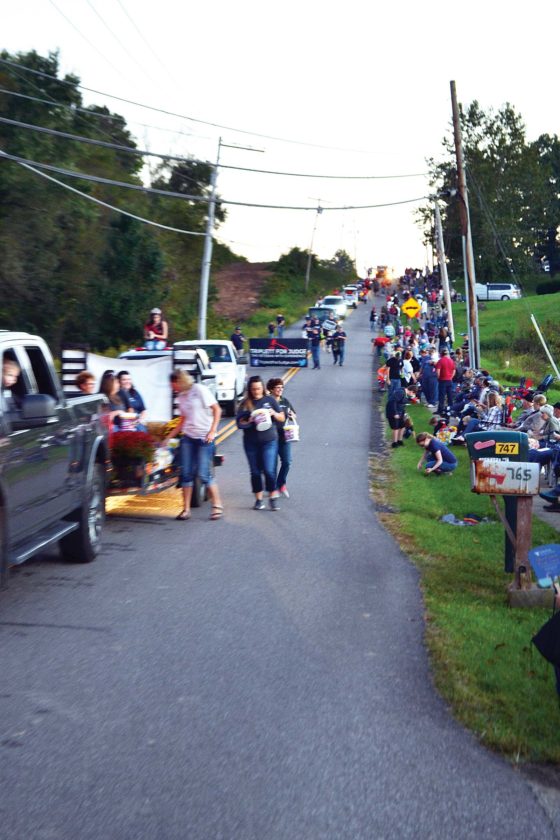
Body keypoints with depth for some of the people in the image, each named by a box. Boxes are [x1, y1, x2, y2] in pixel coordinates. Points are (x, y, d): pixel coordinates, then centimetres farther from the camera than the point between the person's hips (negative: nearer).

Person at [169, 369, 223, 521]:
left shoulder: (199, 390, -9)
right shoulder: (181, 397, 11)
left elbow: (217, 409, -9)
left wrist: (212, 431, -15)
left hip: (204, 438, -6)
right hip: (188, 437, 6)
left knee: (204, 474, -8)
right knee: (186, 474, 1)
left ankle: (217, 506, 8)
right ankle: (186, 509, 9)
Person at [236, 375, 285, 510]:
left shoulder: (270, 400, 5)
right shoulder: (245, 404, 4)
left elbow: (282, 418, 11)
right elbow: (239, 423, 3)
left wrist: (274, 413, -9)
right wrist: (249, 421, -16)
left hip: (269, 441, -1)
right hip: (251, 442, 1)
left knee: (269, 470, -9)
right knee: (255, 472, 6)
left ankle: (273, 497, 4)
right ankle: (258, 499, 16)